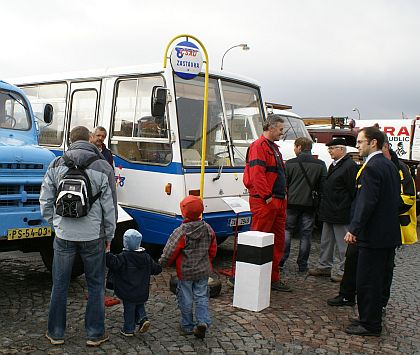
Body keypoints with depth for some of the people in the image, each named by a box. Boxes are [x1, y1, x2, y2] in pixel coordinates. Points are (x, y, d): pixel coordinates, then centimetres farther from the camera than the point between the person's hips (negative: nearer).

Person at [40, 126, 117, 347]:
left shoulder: (56, 165, 0)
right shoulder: (103, 168, -7)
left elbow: (46, 201, 2)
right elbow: (109, 207, -4)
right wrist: (109, 236, 7)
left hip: (64, 235, 2)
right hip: (93, 237, -1)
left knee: (59, 285, 15)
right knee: (96, 286, 12)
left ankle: (56, 333, 26)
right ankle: (95, 334, 20)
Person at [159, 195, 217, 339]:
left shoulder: (180, 232, -18)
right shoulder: (208, 229, -1)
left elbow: (170, 252, -15)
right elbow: (213, 251, 9)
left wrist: (162, 263, 2)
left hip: (185, 272, -4)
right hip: (203, 271, 4)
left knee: (186, 299, 10)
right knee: (201, 297, 13)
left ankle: (187, 326, 20)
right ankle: (203, 322, -2)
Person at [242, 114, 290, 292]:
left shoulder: (274, 147, 21)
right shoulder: (258, 146, -11)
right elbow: (256, 175, -21)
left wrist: (283, 195, 16)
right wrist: (267, 196, -21)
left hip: (278, 202, 10)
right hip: (264, 202, -10)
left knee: (278, 241, 13)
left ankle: (273, 278, 23)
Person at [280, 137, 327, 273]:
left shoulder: (290, 163, -4)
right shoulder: (320, 165, -1)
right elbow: (323, 187, 0)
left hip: (292, 203, 0)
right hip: (309, 204, 1)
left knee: (287, 231, 12)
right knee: (305, 235, 7)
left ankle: (280, 261, 9)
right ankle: (302, 265, 12)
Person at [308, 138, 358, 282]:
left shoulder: (350, 166, -14)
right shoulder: (334, 165, 16)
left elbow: (353, 191, -18)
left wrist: (351, 210, -19)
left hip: (341, 212, -10)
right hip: (329, 211, 10)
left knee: (342, 243, 1)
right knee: (326, 242, 17)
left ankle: (342, 271, 10)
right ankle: (325, 266, 28)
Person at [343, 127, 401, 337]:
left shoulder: (372, 167, -16)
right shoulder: (389, 166, 13)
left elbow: (367, 202, -22)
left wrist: (354, 229, -18)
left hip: (373, 235, -10)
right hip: (389, 233, 10)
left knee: (367, 282, 0)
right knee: (377, 280, 18)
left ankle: (370, 325, 9)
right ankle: (372, 319, 28)